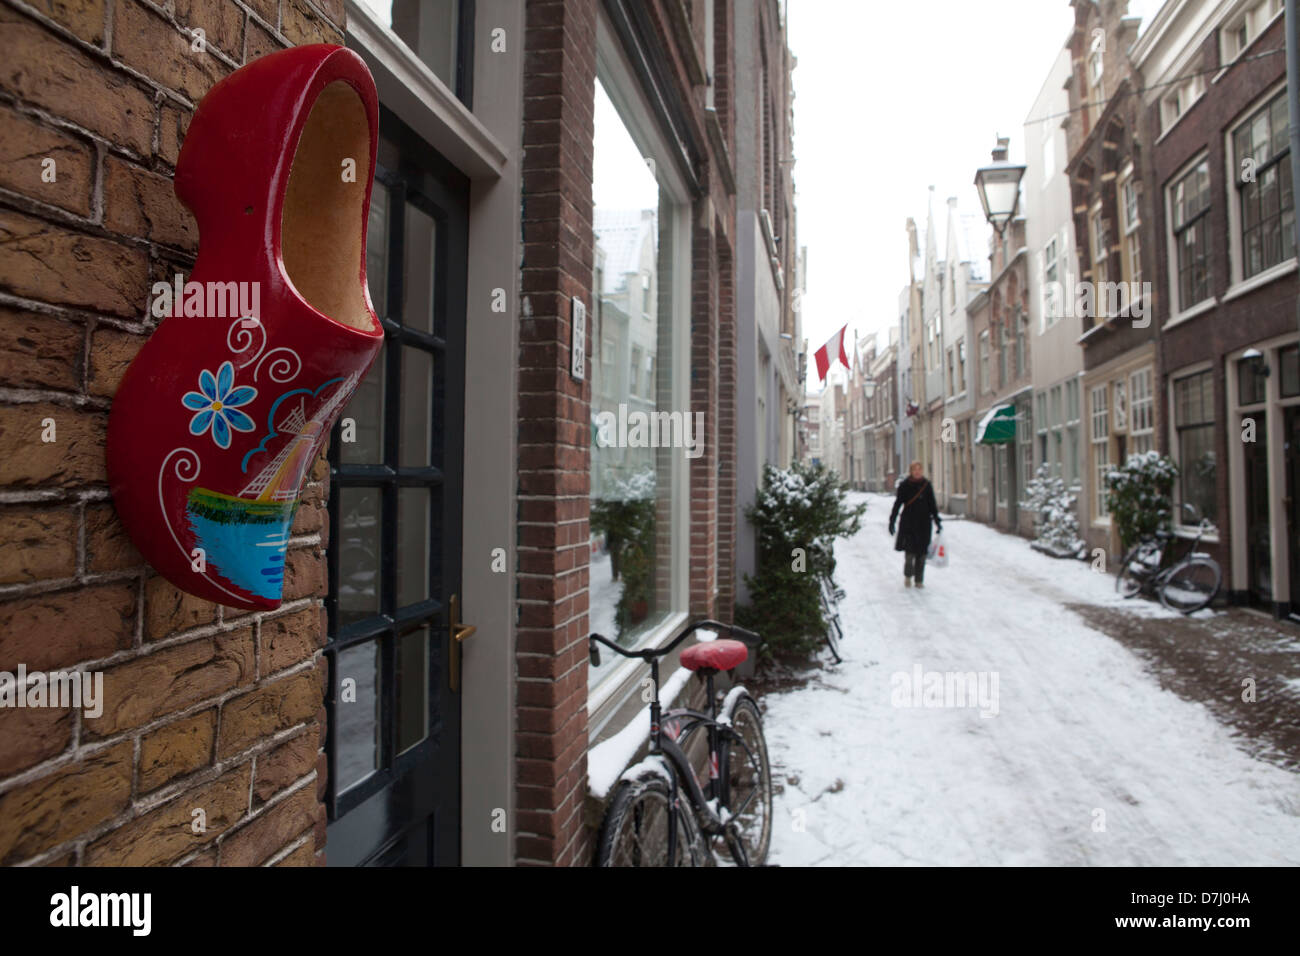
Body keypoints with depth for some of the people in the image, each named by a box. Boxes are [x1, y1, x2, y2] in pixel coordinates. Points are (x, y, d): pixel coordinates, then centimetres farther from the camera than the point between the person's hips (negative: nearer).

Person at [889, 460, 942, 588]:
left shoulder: (927, 485, 6)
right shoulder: (904, 485, -1)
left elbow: (932, 504, 13)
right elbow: (897, 503, 2)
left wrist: (937, 521, 10)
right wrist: (892, 521, -1)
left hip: (924, 523, 3)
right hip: (908, 523, -2)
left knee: (922, 553, 4)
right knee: (910, 552, -7)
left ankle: (919, 580, 16)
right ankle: (907, 576, 16)